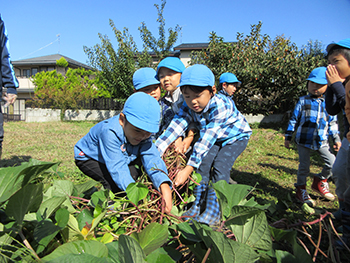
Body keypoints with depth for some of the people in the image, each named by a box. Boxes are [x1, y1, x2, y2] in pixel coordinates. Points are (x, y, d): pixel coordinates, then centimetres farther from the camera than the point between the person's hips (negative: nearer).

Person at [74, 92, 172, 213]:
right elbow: (117, 168, -46)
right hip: (87, 157, -6)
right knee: (114, 183, -28)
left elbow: (152, 158, -34)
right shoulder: (110, 132, -41)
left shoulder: (144, 135, -21)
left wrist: (164, 186, -52)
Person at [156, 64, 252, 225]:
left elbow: (207, 139, -44)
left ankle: (213, 213, -13)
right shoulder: (188, 108, -20)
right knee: (203, 164, -11)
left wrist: (188, 169, -47)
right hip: (215, 140, 6)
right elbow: (174, 129, -28)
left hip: (236, 136, -5)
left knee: (220, 166, -21)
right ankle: (198, 207, 3)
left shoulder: (220, 106, -39)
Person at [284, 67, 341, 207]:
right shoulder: (303, 101, 0)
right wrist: (288, 137, 2)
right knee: (304, 165, 2)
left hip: (321, 141, 3)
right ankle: (301, 190, 17)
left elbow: (333, 123, 14)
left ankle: (320, 182, 21)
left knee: (332, 162, -3)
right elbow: (294, 119, 3)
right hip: (304, 139, -3)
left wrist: (336, 139, 10)